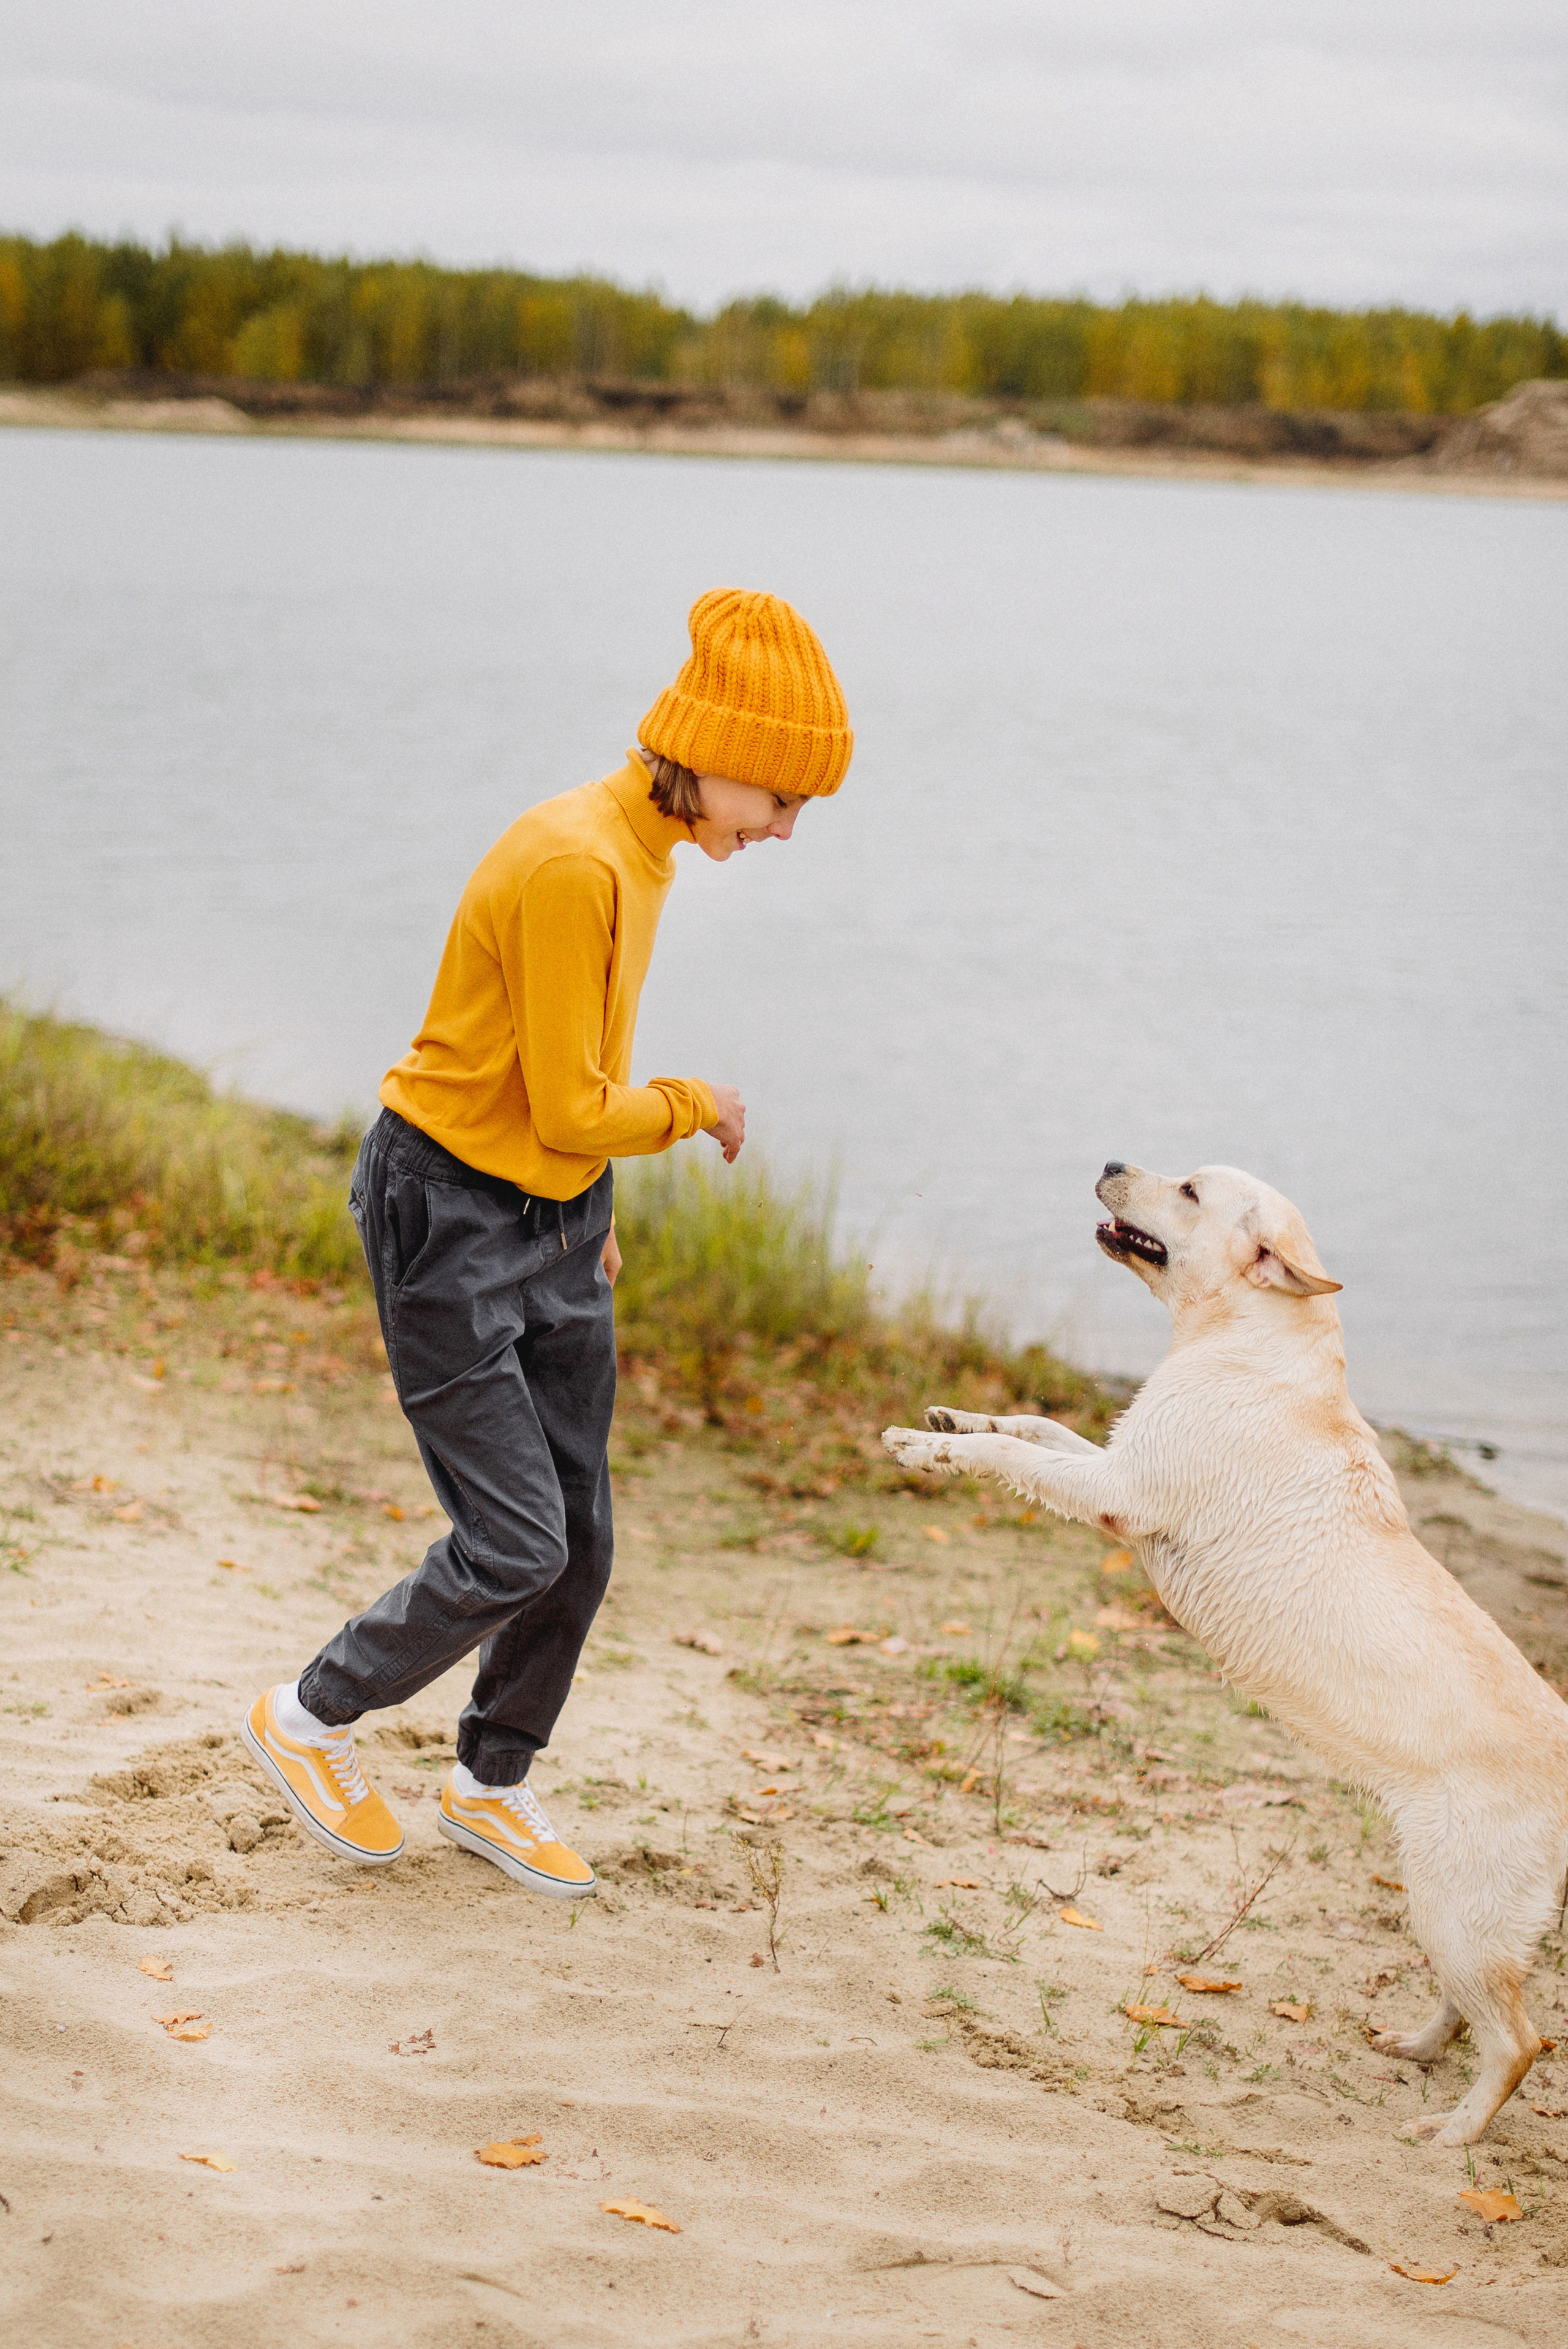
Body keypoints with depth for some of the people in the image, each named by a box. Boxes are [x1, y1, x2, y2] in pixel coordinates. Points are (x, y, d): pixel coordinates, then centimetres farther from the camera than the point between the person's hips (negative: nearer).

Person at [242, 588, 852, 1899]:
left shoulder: (644, 846, 5)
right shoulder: (574, 865, -25)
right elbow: (572, 1110, -23)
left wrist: (593, 1211, 16)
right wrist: (693, 1107, -6)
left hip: (555, 1223, 9)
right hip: (451, 1220, -9)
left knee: (581, 1543, 10)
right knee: (515, 1546, -8)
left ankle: (492, 1787, 29)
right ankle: (311, 1718, 15)